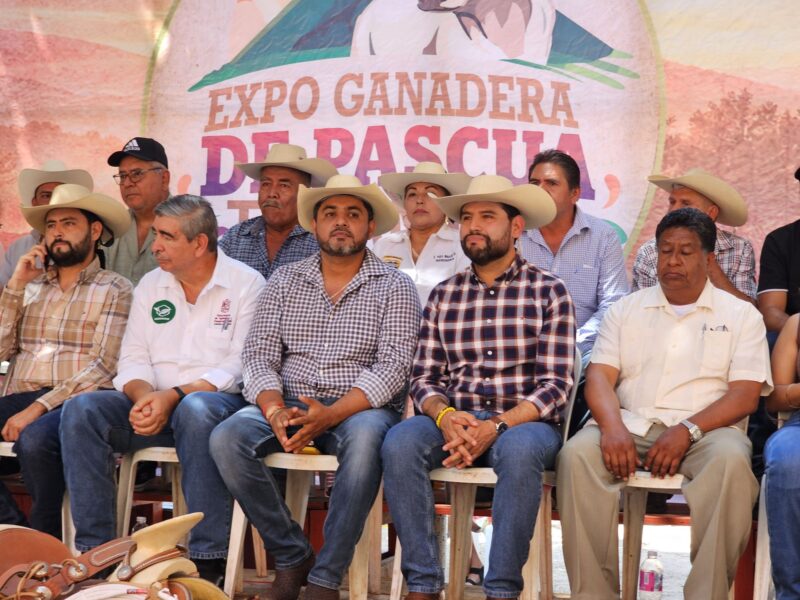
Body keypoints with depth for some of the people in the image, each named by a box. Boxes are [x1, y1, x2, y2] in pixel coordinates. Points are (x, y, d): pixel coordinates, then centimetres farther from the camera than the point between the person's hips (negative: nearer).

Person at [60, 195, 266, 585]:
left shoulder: (246, 284, -2)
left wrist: (173, 396, -22)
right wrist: (143, 396, -15)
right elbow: (133, 359, 9)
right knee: (81, 409, -21)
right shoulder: (150, 285, 15)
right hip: (154, 406, 5)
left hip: (216, 400, -5)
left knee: (195, 408, -40)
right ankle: (95, 550, -19)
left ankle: (209, 558, -33)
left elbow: (240, 366, -11)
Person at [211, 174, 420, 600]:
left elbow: (393, 366, -8)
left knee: (364, 438, -37)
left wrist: (330, 414, -23)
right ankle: (292, 556, -10)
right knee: (226, 437, -25)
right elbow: (259, 354, 4)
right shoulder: (284, 281, 13)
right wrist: (276, 411, -17)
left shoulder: (394, 287, 3)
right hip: (288, 404, 3)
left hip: (359, 408, -3)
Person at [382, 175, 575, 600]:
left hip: (523, 422, -3)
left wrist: (496, 426, -19)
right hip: (454, 421, 3)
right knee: (400, 442, -28)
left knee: (519, 450, -38)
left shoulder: (548, 292, 3)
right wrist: (445, 416, -13)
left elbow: (556, 386, -5)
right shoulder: (444, 295, 13)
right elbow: (424, 379, 10)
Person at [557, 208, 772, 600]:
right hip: (630, 426, 2)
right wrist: (613, 427, -17)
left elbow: (745, 394, 0)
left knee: (730, 460, -37)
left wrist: (687, 431, -17)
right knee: (576, 454, -30)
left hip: (705, 430, -1)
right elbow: (600, 377, 6)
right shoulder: (626, 310, 19)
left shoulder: (740, 315, 12)